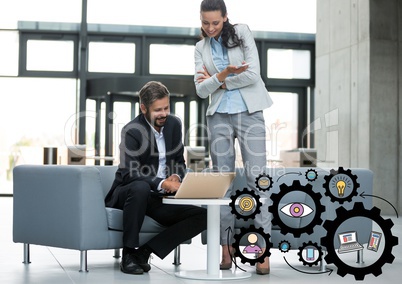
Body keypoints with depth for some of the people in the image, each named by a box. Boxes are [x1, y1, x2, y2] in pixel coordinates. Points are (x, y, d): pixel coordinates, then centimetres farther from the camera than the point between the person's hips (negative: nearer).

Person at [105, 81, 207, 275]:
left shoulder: (173, 124, 3)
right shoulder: (131, 131, -16)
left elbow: (179, 161, 12)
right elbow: (129, 172, -26)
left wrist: (176, 177, -11)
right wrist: (162, 183, -39)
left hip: (159, 197, 6)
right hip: (127, 194, -6)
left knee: (202, 216, -13)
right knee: (140, 187, -41)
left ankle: (143, 252, -13)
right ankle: (128, 253, -25)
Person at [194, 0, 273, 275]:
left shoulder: (242, 33, 2)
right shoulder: (201, 48, 11)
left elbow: (253, 74, -8)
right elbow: (201, 90, 0)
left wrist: (217, 81, -2)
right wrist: (224, 74, -17)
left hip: (249, 113, -3)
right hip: (219, 116, 3)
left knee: (257, 176, -9)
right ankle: (226, 247, 5)